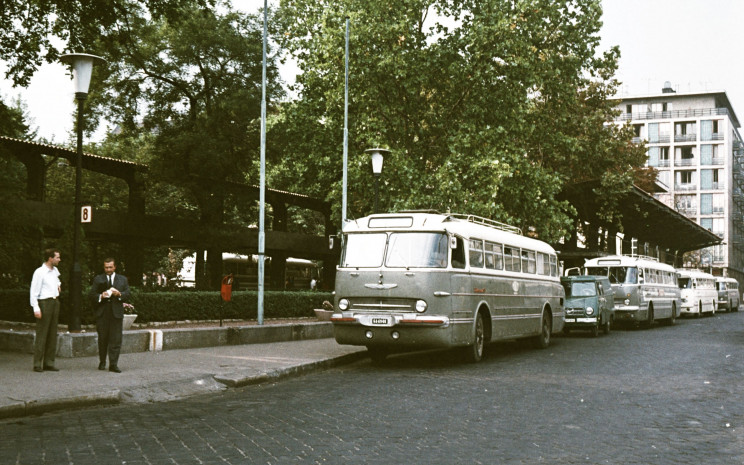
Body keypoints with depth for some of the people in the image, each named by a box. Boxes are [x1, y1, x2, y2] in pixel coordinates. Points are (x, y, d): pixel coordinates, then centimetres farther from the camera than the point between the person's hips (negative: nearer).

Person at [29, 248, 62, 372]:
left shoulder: (55, 270, 13)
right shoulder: (39, 272, -10)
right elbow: (34, 291, -13)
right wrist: (36, 308, -20)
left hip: (55, 302, 8)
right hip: (44, 302, -8)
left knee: (52, 334, 8)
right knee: (41, 334, -7)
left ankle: (49, 363, 13)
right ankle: (37, 364, -3)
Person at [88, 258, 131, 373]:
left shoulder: (123, 279, 14)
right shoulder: (98, 279, 10)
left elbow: (128, 294, 9)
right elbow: (91, 295, 4)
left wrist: (119, 294, -12)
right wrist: (100, 296, -15)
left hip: (116, 313, 0)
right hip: (102, 313, 0)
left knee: (116, 339, -5)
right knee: (102, 339, 6)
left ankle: (113, 364, -4)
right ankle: (102, 362, 21)